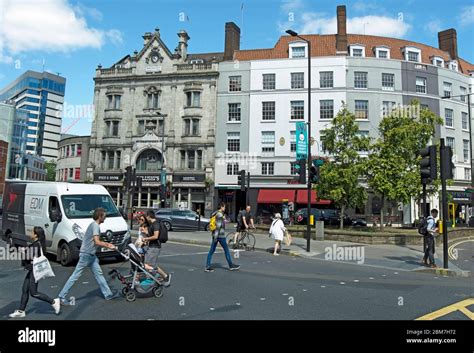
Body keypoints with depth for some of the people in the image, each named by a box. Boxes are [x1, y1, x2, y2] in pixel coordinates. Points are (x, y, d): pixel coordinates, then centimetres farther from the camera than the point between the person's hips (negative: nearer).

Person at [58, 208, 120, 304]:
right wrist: (108, 246, -14)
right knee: (75, 276, -2)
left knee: (99, 274, 11)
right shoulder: (95, 226, -17)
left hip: (91, 255, 10)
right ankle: (62, 296, 8)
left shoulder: (94, 225, 13)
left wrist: (107, 244, 15)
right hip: (86, 254, -10)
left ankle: (108, 294, 16)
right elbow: (97, 242, -24)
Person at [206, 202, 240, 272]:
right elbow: (218, 226, -20)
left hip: (215, 234, 9)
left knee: (212, 250, 6)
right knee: (226, 250, 4)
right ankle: (231, 265, 14)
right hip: (220, 235, -9)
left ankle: (207, 266, 4)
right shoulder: (220, 214, -15)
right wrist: (215, 236, -22)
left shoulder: (216, 213, 14)